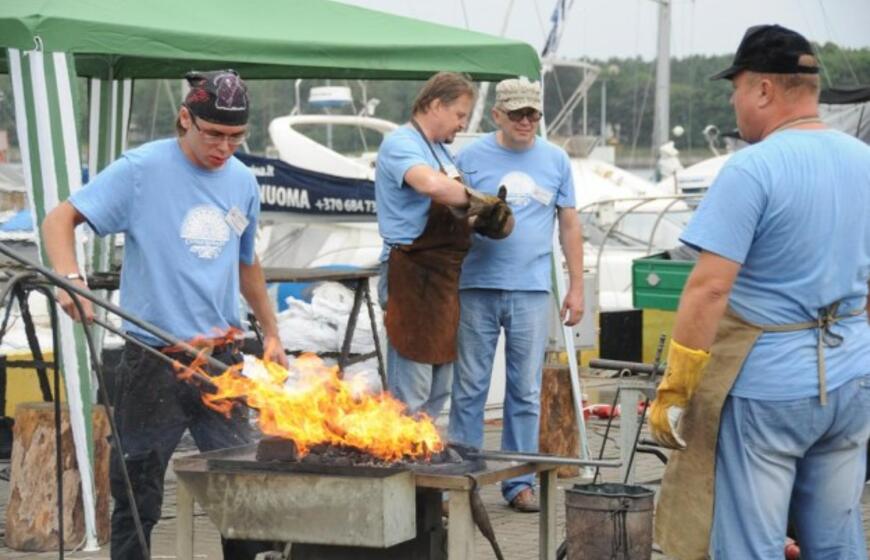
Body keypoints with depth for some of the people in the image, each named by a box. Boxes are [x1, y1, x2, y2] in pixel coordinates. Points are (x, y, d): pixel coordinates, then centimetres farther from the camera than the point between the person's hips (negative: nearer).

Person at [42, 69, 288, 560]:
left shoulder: (244, 183, 9)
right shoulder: (142, 169, -8)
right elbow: (60, 219, -11)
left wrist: (271, 332, 24)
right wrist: (70, 277, -28)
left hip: (223, 359, 5)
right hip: (155, 361, -5)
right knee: (138, 498, 2)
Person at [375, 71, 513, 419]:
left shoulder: (441, 150, 19)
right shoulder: (400, 145, -12)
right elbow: (432, 185, -33)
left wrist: (481, 220, 2)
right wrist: (475, 200, -18)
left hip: (443, 277, 10)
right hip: (412, 274, -10)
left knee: (439, 390, 16)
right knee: (411, 394, -8)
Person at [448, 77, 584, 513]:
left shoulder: (555, 160, 10)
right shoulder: (472, 157, 3)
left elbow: (569, 226, 13)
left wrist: (576, 288, 9)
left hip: (532, 290, 2)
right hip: (478, 286, -1)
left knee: (526, 391, 4)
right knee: (469, 388, 1)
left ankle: (519, 482, 12)